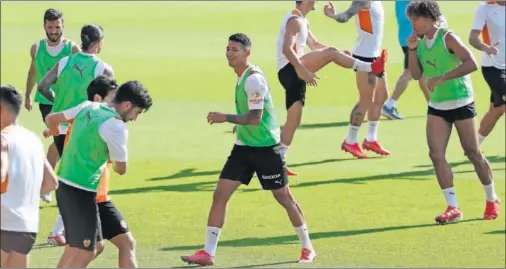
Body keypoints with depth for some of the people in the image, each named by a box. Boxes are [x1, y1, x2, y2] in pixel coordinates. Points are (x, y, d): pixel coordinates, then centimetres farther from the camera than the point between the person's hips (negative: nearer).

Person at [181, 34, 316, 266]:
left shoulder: (254, 79, -20)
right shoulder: (242, 77, 7)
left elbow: (255, 117, -27)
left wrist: (226, 118, -28)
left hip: (266, 148, -8)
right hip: (244, 146, 8)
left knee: (283, 198, 3)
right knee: (220, 194, -1)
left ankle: (307, 248, 20)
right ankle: (208, 253, 1)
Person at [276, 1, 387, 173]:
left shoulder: (302, 21, 23)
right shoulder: (295, 21, -11)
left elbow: (315, 45, 33)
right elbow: (287, 49, -23)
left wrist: (341, 53, 23)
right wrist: (303, 71, -29)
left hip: (293, 73, 10)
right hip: (290, 70, -10)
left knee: (294, 121, 6)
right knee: (330, 53, -18)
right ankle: (371, 68, -13)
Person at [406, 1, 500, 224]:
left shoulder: (448, 38, -16)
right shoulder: (421, 42, 5)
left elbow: (471, 64, -26)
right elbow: (416, 74, 6)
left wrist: (442, 78, -31)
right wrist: (412, 50, -8)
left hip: (460, 103, -6)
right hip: (437, 107, 6)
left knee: (473, 153, 3)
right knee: (436, 153, -8)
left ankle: (492, 200, 22)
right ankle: (453, 208, -6)